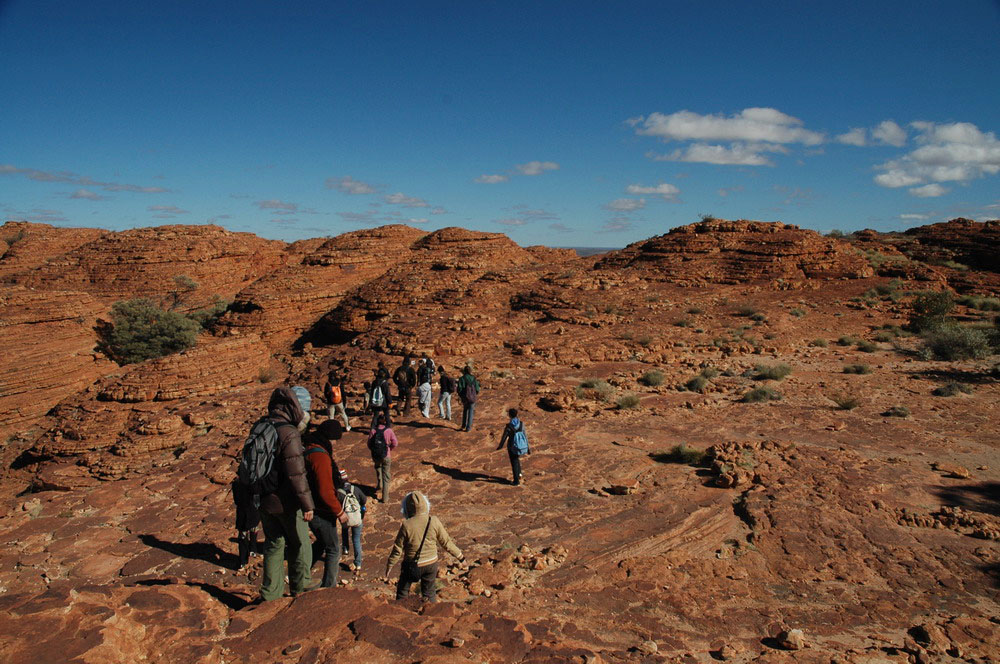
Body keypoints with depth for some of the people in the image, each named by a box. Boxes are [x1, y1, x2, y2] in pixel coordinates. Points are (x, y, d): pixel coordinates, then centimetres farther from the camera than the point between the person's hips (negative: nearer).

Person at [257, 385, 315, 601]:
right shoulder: (289, 434, -23)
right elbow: (296, 474, -25)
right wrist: (307, 504, -17)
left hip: (263, 500, 7)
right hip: (285, 502, -7)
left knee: (274, 544, 19)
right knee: (299, 543, 13)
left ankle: (270, 593, 25)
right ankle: (300, 586, 29)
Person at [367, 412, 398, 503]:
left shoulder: (373, 431, -9)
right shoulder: (388, 431, -11)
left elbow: (369, 444, -4)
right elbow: (395, 443, -9)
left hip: (375, 456, 2)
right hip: (386, 456, -2)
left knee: (378, 466, 36)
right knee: (386, 475, 11)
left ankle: (379, 485, 36)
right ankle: (385, 497, 13)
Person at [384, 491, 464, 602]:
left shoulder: (407, 525, -21)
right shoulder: (434, 522, -14)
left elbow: (397, 550, -13)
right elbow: (446, 542, -6)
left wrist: (388, 567, 2)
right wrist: (459, 555, 8)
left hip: (412, 565, -2)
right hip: (431, 563, 2)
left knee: (402, 592, 21)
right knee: (430, 593, 21)